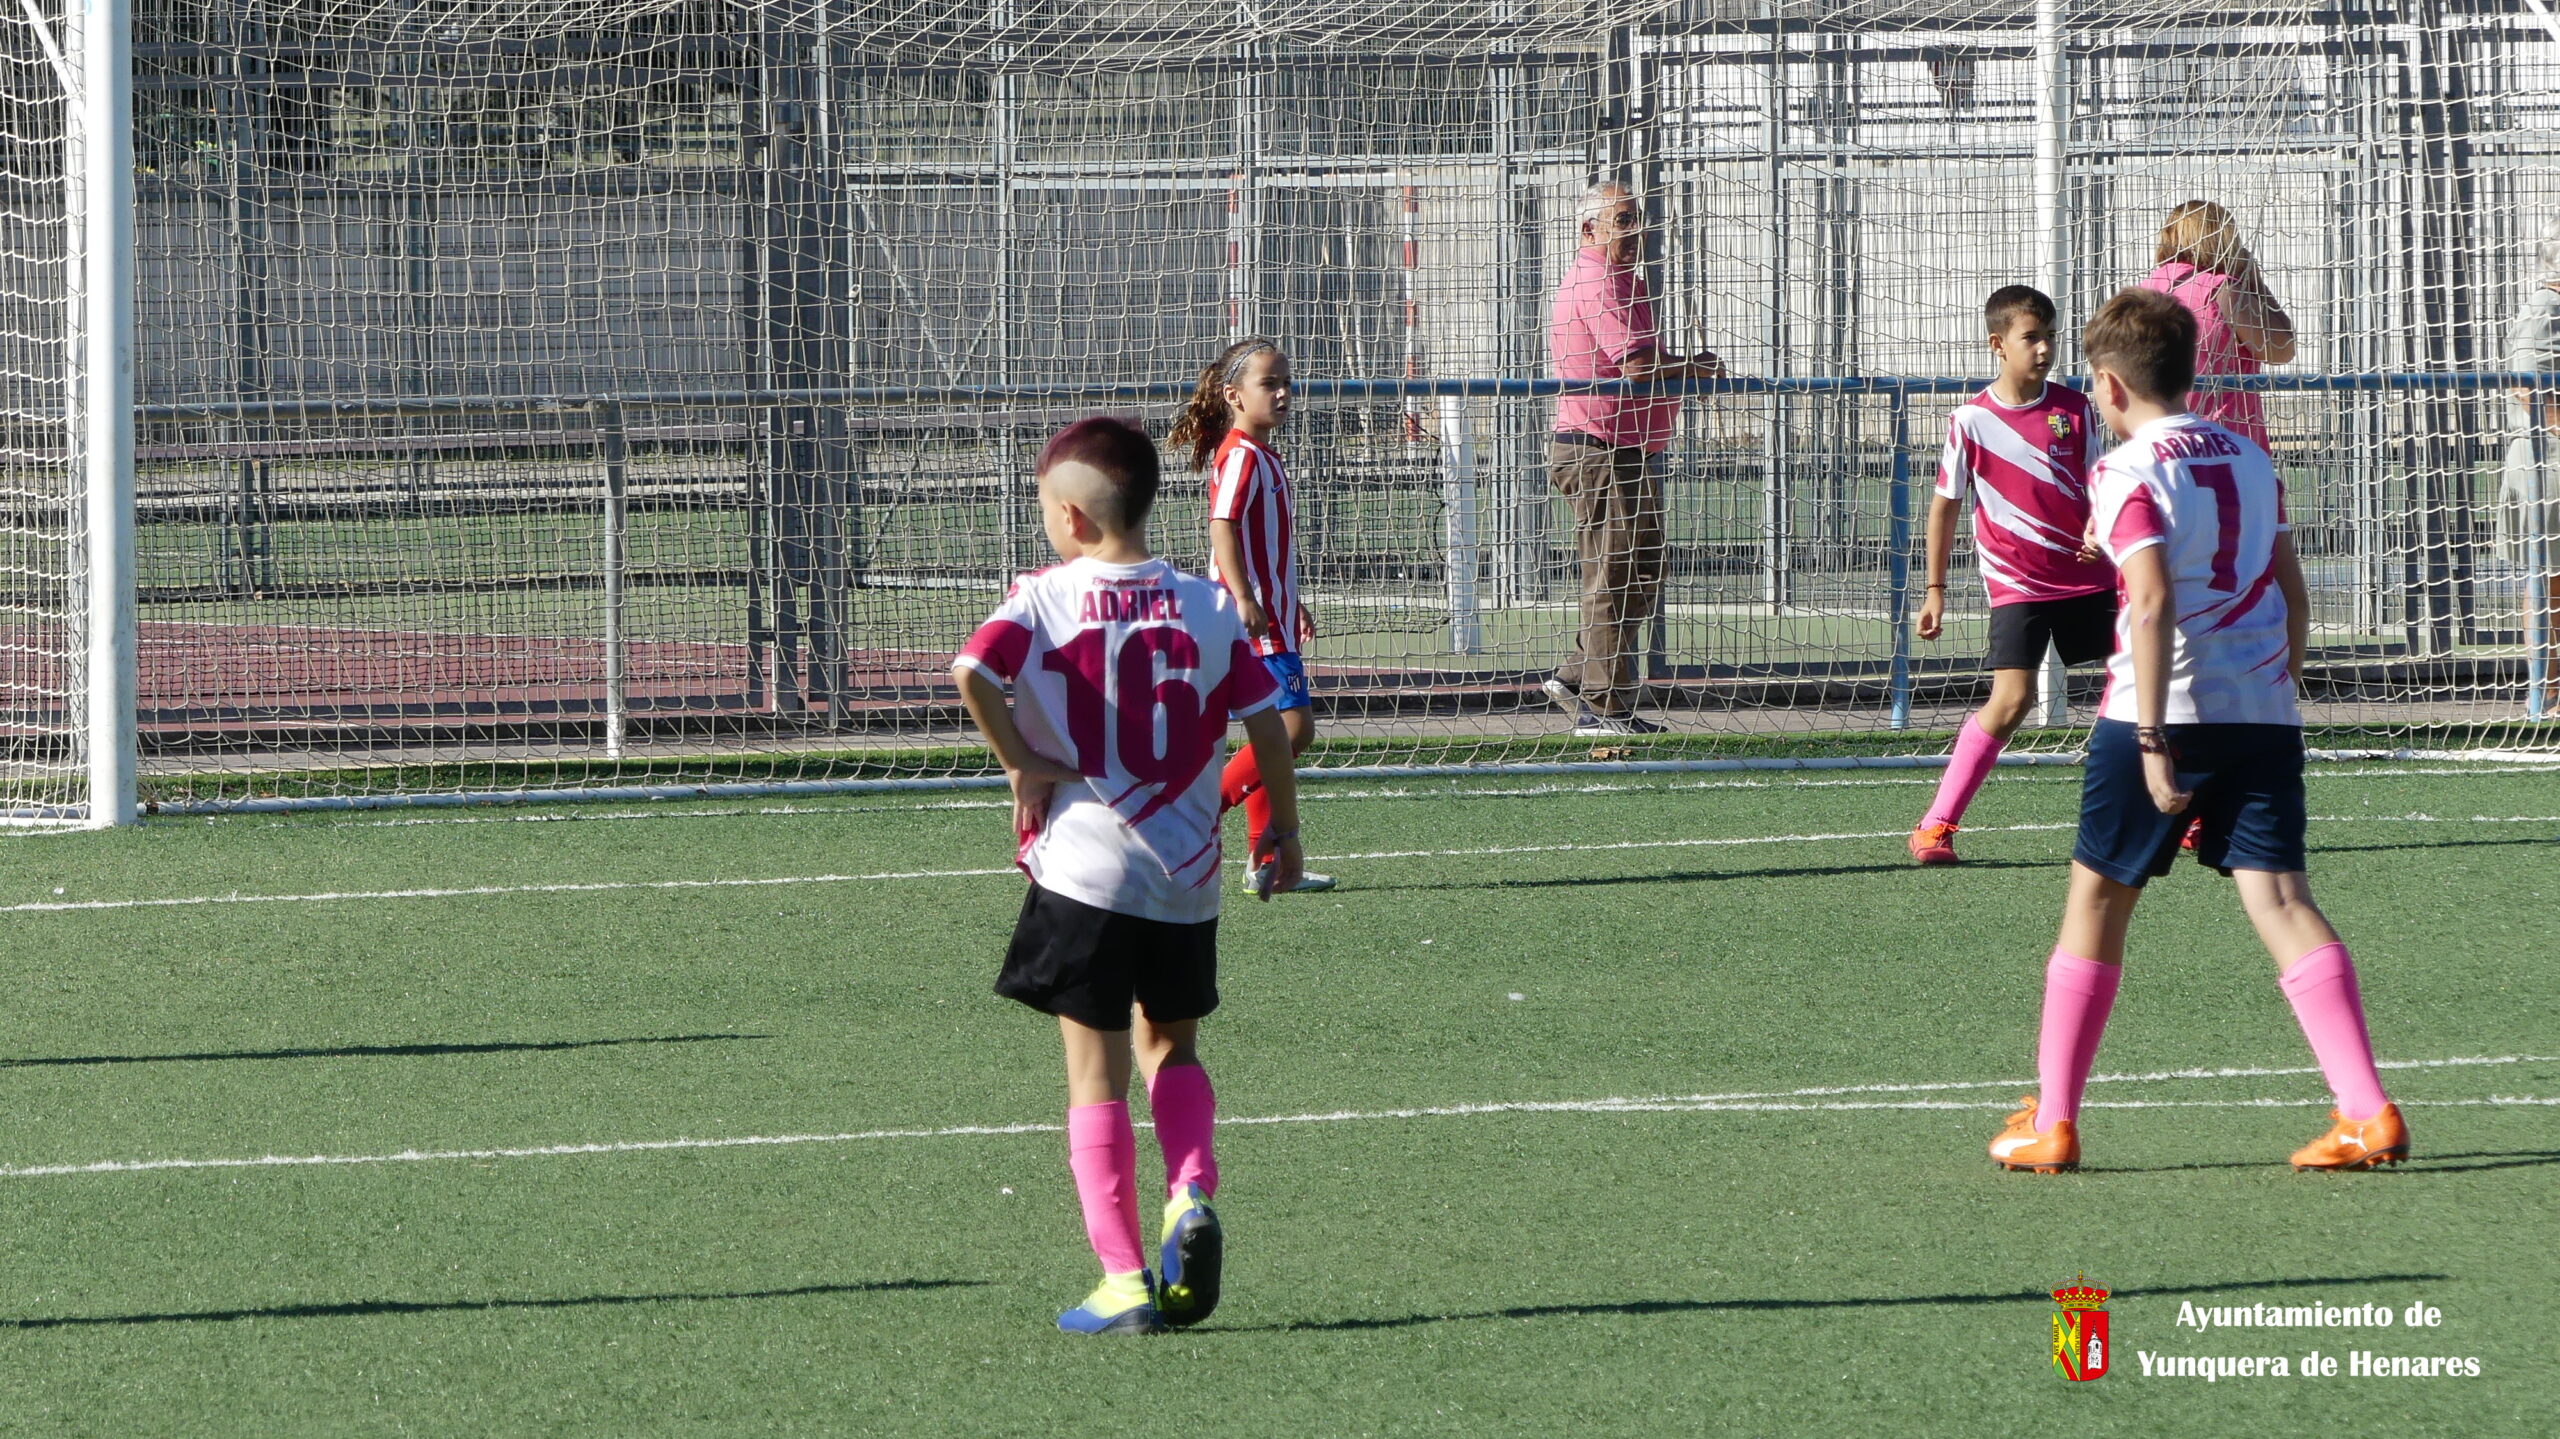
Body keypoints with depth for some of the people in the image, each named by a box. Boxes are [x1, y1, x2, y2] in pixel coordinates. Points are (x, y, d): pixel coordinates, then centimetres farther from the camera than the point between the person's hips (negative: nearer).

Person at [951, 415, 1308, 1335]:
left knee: (1096, 1074, 3)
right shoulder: (1206, 607, 2)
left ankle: (1123, 1280, 1)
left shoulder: (1045, 599, -6)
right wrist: (1283, 827, 15)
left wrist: (1023, 766, -10)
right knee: (1169, 1043, 22)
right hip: (1186, 876, 3)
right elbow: (1265, 725, 2)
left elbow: (973, 676, -23)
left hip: (1083, 868, -3)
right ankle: (1192, 1196, -3)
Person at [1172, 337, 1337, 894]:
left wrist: (1292, 605, 35)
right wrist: (1244, 599, -33)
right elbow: (1222, 526, -24)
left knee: (1277, 732, 10)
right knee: (1294, 727, -15)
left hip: (1271, 620, 10)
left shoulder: (1263, 457, 18)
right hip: (1251, 619, -10)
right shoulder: (1241, 456, -13)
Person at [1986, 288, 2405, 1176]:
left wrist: (2152, 737, -20)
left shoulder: (2129, 471, -6)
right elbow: (2292, 595, 17)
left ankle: (2050, 1122, 13)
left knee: (2096, 902, 9)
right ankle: (2368, 1112, -18)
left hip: (2161, 708, -5)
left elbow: (2152, 603, -17)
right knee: (2280, 899, -3)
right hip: (2264, 714, 5)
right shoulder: (2248, 459, 14)